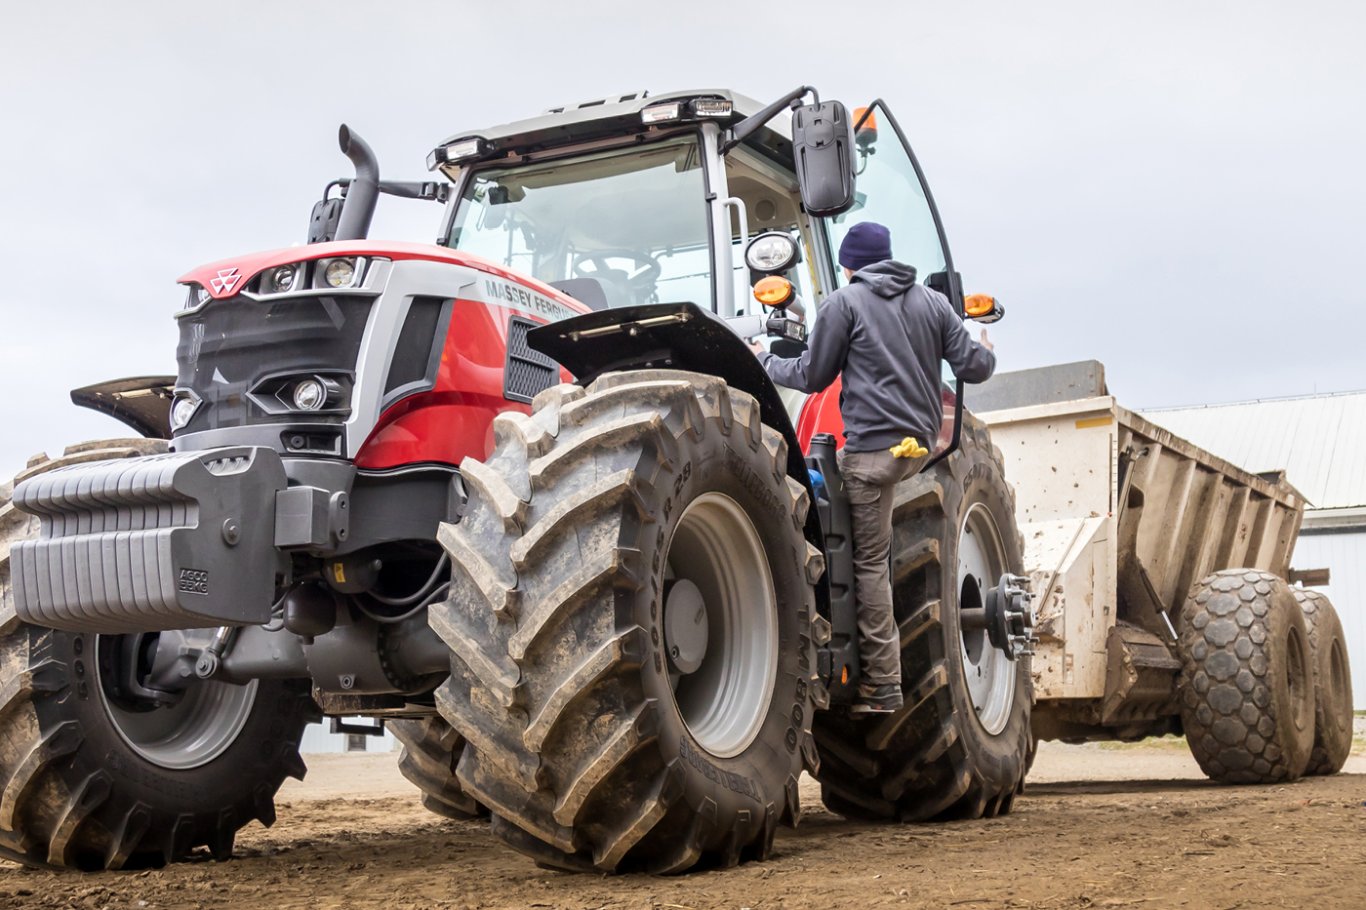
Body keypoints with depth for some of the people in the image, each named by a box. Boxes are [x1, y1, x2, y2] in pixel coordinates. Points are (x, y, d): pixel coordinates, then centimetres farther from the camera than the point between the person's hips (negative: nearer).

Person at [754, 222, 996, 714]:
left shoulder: (844, 302, 0)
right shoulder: (932, 302, 14)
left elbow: (811, 376, 3)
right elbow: (972, 367, 10)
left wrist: (765, 360, 21)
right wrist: (987, 353, 35)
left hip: (873, 446, -6)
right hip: (923, 443, 6)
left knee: (870, 562, -2)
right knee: (874, 555, 18)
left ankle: (883, 685, -2)